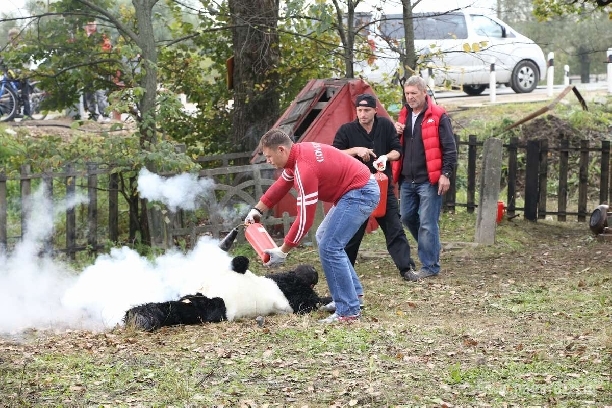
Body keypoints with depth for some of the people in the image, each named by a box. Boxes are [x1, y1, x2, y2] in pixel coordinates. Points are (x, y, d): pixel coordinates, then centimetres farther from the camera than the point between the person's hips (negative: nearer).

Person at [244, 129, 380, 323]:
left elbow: (305, 219, -24)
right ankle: (351, 293, 24)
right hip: (357, 189, 11)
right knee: (324, 237, 21)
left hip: (360, 193, -11)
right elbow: (281, 184, 22)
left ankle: (349, 311, -10)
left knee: (329, 247, -14)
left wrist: (283, 251, -16)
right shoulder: (298, 153, 4)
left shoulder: (305, 168, -25)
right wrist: (257, 210, 21)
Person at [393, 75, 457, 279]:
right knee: (407, 217, 15)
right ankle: (430, 247, 35)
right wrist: (396, 132, 2)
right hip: (407, 180, 7)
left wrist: (445, 174, -15)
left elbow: (450, 148, -9)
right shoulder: (404, 115, 13)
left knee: (428, 223, -6)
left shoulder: (438, 116, -8)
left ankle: (430, 266, 1)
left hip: (429, 180, -7)